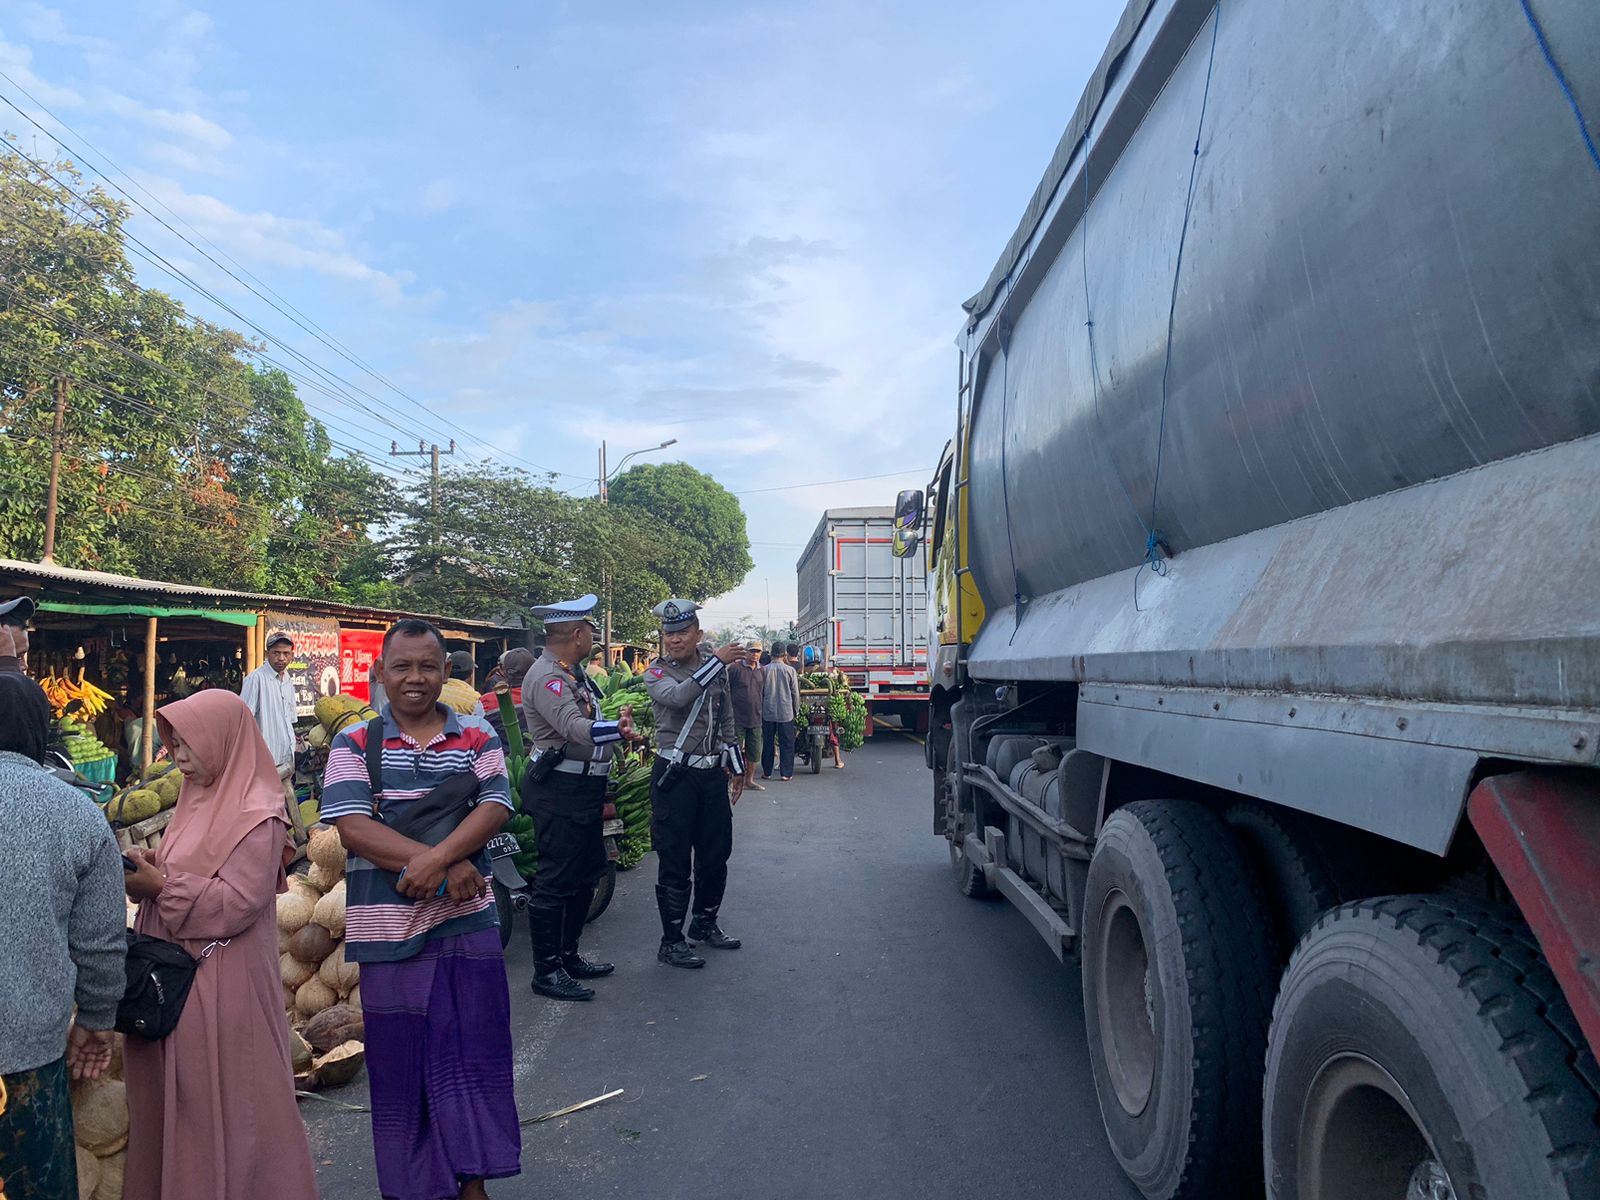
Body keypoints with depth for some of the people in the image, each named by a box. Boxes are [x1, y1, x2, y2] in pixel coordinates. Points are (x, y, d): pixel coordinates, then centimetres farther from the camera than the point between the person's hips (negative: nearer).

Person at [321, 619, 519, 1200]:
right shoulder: (353, 744, 0)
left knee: (471, 1053, 7)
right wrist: (446, 865, -19)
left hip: (467, 922, 1)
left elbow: (495, 808, -7)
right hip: (387, 928, -1)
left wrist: (438, 857, -25)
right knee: (399, 1061, 10)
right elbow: (353, 827, -11)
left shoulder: (477, 738, 4)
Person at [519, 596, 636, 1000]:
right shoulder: (547, 677, -19)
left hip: (583, 788, 11)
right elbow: (575, 727, -36)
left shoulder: (573, 673, 13)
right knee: (555, 880, -4)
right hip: (560, 790, -11)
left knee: (586, 874, 18)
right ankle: (546, 971, 5)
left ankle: (568, 956, 29)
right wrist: (617, 729, -51)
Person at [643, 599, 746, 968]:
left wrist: (736, 766, 19)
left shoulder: (714, 662, 10)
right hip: (675, 775, -5)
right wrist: (717, 662, -30)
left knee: (716, 854, 14)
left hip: (713, 773, 6)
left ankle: (705, 923, 33)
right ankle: (671, 942, 8)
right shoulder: (656, 672, -5)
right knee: (675, 862, -2)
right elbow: (677, 697, -29)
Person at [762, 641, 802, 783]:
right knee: (787, 744, 5)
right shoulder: (790, 670, -7)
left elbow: (760, 692, 4)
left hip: (768, 712, 2)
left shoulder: (764, 670, -3)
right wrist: (796, 710, 12)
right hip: (786, 712, -2)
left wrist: (760, 710, 16)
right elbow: (795, 693, -2)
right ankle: (786, 773, 3)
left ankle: (767, 772, 15)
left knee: (768, 743, 11)